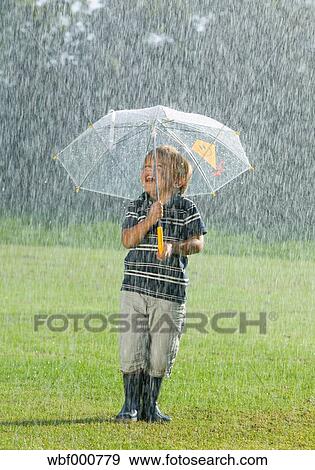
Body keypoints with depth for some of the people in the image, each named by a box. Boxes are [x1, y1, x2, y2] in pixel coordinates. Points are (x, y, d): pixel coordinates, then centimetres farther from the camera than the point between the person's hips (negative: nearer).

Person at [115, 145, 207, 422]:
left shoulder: (186, 208, 3)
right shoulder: (136, 207, 8)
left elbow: (198, 243, -3)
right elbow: (127, 240, -4)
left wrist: (175, 247, -21)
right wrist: (149, 220, -19)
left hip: (170, 289, -1)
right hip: (135, 286, 1)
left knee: (160, 354, 2)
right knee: (132, 350, -3)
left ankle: (150, 405, 17)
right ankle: (131, 405, 9)